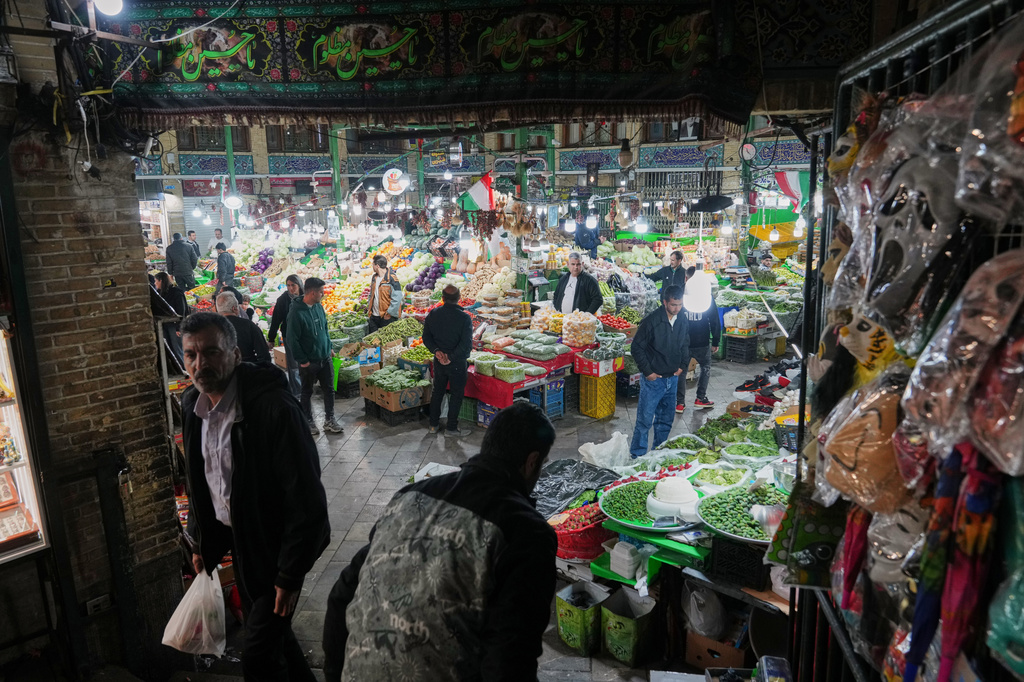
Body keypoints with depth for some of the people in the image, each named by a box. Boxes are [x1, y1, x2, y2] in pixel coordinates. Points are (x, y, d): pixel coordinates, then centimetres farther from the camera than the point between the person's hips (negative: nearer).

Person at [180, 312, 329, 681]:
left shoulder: (273, 407, -28)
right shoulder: (192, 404, -3)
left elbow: (306, 499, -25)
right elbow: (197, 480, 12)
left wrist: (290, 576, -20)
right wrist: (200, 543, 14)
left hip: (274, 544, -7)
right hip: (237, 539, 7)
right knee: (268, 630, 24)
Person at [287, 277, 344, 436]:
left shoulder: (319, 307, 2)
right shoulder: (296, 312, -20)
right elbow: (292, 340, -17)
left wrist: (329, 348, 13)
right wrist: (302, 360, -14)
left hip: (325, 358, 6)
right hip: (309, 362, -6)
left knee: (329, 389, 10)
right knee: (307, 392, 11)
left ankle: (329, 420, 22)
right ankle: (308, 422, 26)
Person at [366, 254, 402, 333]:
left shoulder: (392, 279, -16)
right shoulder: (374, 277, 10)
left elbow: (397, 299, -19)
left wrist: (389, 313, -18)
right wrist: (369, 308, 14)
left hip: (387, 318, -8)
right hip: (374, 316, 8)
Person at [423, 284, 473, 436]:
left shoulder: (433, 314, -4)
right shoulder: (464, 317, -18)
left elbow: (426, 337, 0)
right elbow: (467, 344, -22)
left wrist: (436, 350, -7)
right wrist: (452, 357, -15)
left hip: (439, 361, 4)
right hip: (457, 363, -4)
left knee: (437, 392, 20)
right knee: (456, 394, 10)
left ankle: (433, 424, 29)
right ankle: (451, 427, 16)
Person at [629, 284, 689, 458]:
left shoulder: (682, 320, 3)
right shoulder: (652, 321, -17)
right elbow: (637, 347, -12)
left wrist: (681, 366, 8)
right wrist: (647, 371, -12)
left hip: (672, 378, 6)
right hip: (653, 379, -6)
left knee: (665, 420, 15)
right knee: (645, 419, -2)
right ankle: (637, 455, 10)